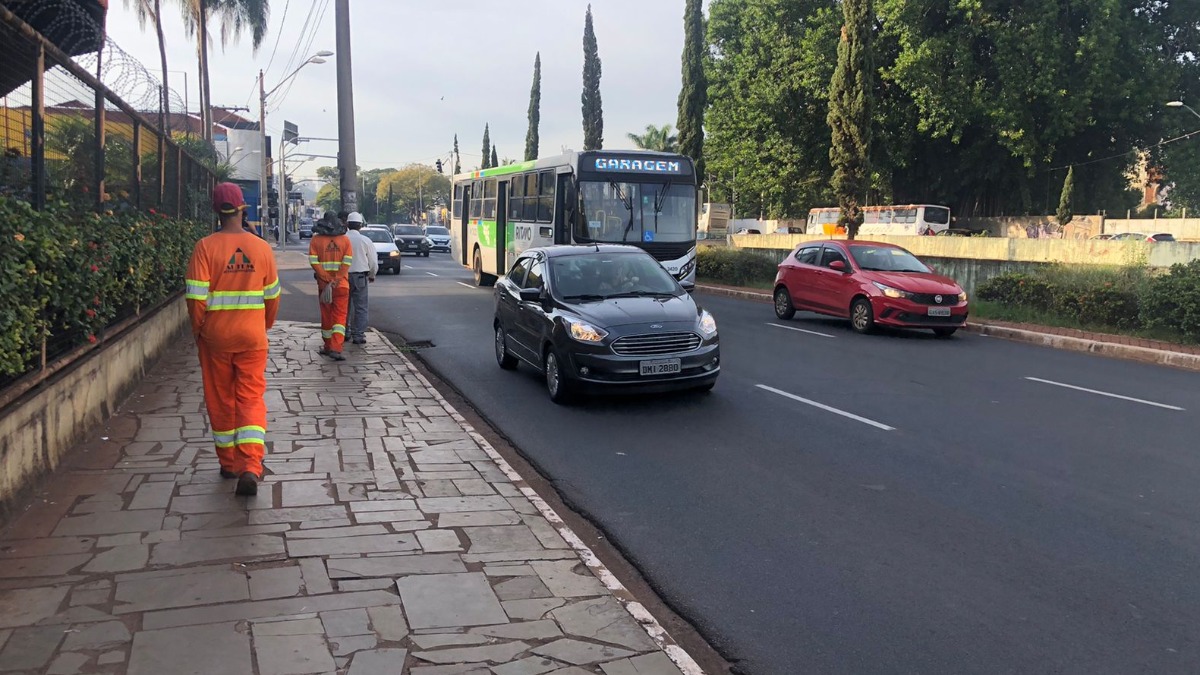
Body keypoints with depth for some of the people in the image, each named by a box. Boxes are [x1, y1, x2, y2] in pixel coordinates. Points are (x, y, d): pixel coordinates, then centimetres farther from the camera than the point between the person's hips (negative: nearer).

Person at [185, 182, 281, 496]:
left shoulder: (205, 247, -10)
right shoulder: (261, 247, -3)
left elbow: (196, 298, -12)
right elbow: (272, 296, 5)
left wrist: (198, 331, 3)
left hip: (215, 337, -1)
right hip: (252, 337, 1)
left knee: (220, 400, 14)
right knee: (252, 399, 3)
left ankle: (229, 463, 26)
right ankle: (250, 467, -11)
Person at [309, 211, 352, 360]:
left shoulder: (316, 239, -1)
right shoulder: (345, 240, 0)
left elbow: (313, 261, -10)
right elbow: (347, 262, -9)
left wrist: (328, 280, -10)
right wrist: (336, 281, -10)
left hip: (323, 284, 1)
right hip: (342, 285, -1)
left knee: (326, 316, 13)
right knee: (340, 317, -1)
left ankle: (328, 347, 25)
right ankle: (336, 349, -15)